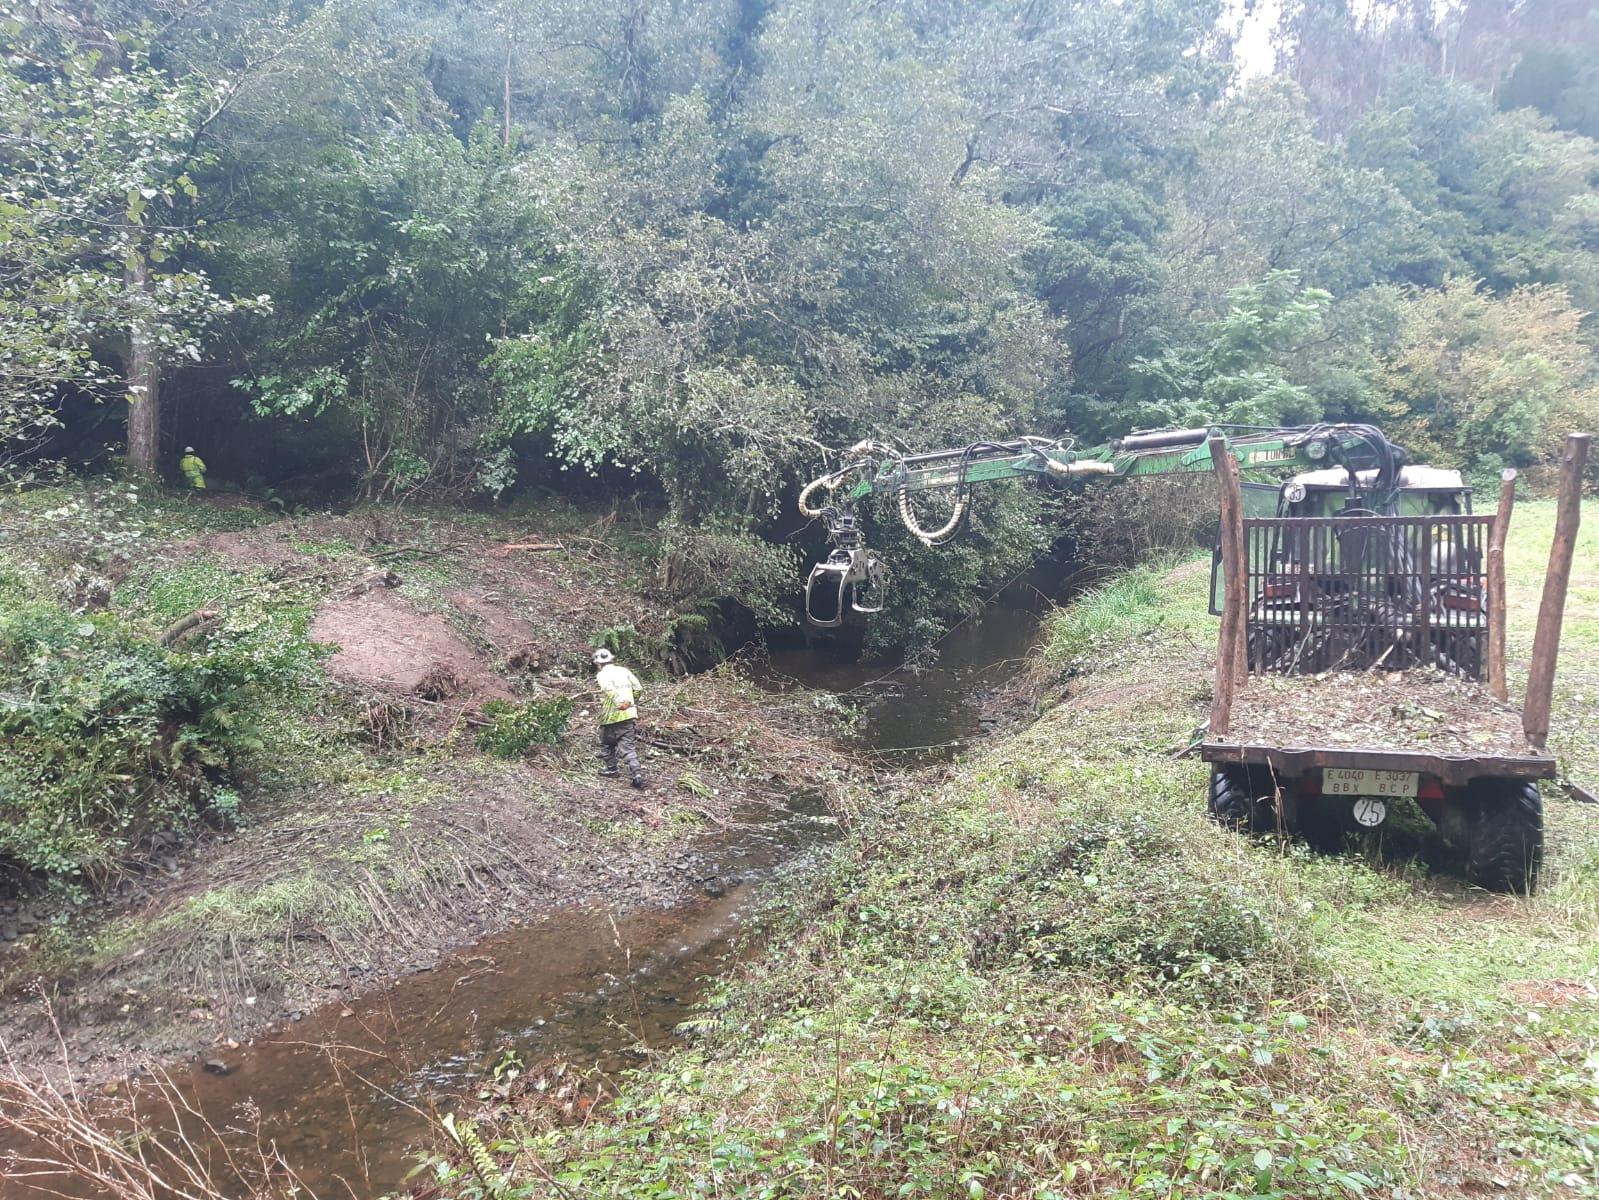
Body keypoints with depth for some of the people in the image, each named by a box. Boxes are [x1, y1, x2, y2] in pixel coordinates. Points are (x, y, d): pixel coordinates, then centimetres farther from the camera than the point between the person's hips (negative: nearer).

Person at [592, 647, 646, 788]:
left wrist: (620, 703, -34)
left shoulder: (602, 675, -5)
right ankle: (637, 773, -13)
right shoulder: (624, 671, 10)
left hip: (611, 716, -4)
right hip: (630, 716, 4)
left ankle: (611, 768, 34)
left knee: (606, 743, 22)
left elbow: (610, 690, -24)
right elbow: (638, 689, 7)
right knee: (629, 747, 3)